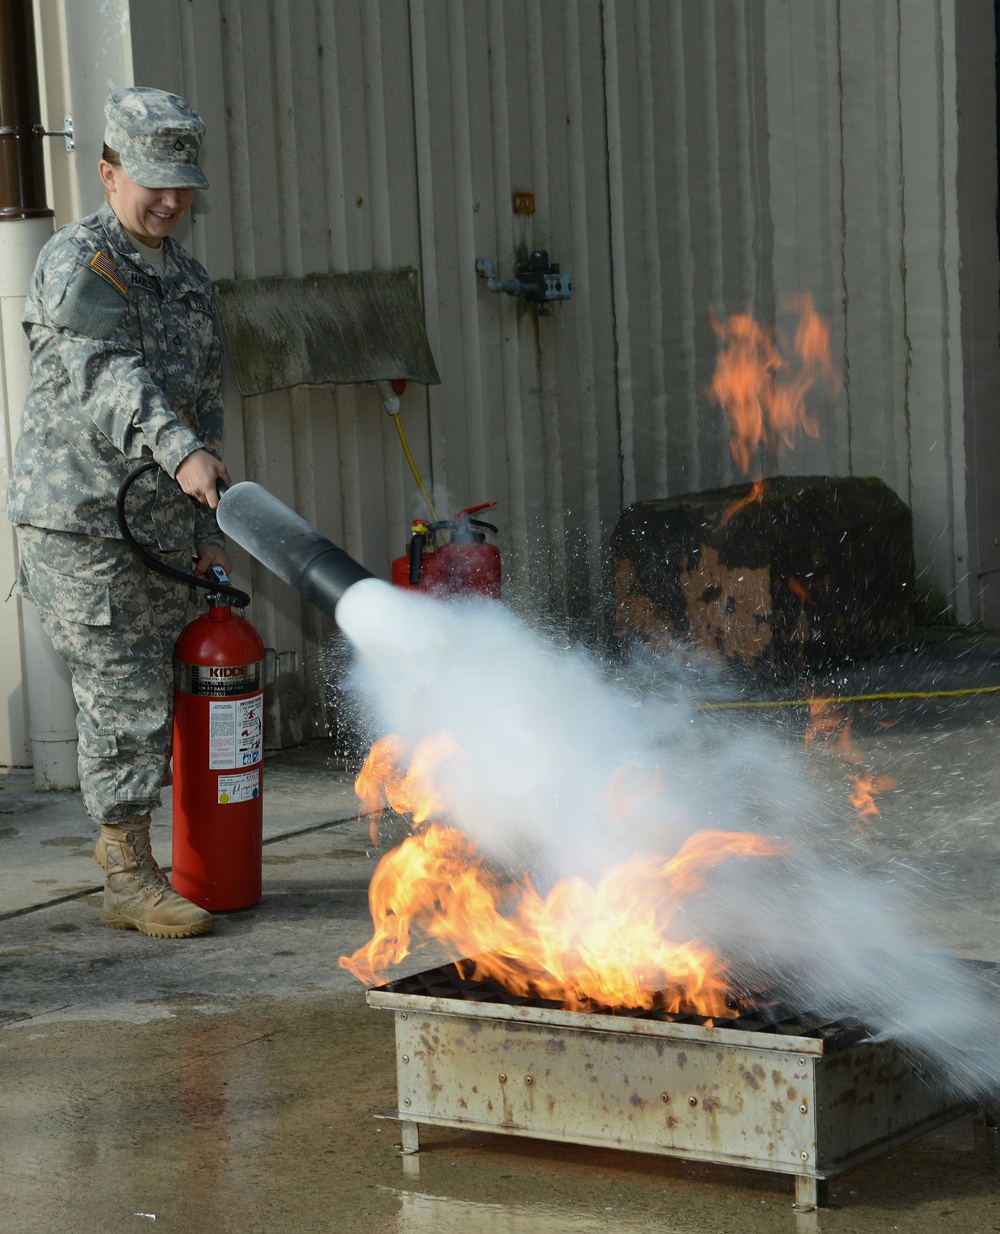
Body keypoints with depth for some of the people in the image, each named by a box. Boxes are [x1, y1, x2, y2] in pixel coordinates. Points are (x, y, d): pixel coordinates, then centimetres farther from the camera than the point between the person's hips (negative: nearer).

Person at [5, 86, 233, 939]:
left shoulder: (188, 282, 17)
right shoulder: (76, 262, -8)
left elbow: (203, 410, 20)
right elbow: (106, 373, -25)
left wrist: (208, 533, 13)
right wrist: (179, 451, -40)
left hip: (159, 529, 7)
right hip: (78, 522, -7)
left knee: (150, 697, 9)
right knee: (122, 699, -8)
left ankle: (125, 860, 17)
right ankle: (131, 879, -3)